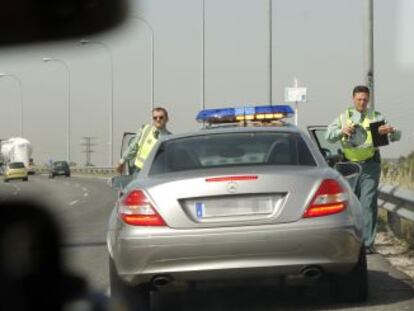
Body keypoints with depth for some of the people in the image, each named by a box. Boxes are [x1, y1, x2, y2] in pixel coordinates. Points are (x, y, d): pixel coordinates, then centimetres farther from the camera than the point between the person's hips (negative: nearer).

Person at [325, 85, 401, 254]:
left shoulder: (376, 117, 7)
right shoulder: (343, 117, 10)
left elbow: (396, 136, 2)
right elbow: (329, 136, 0)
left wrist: (391, 130, -23)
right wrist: (342, 131, -21)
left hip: (370, 166, -2)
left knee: (368, 204, -9)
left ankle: (367, 243, -9)